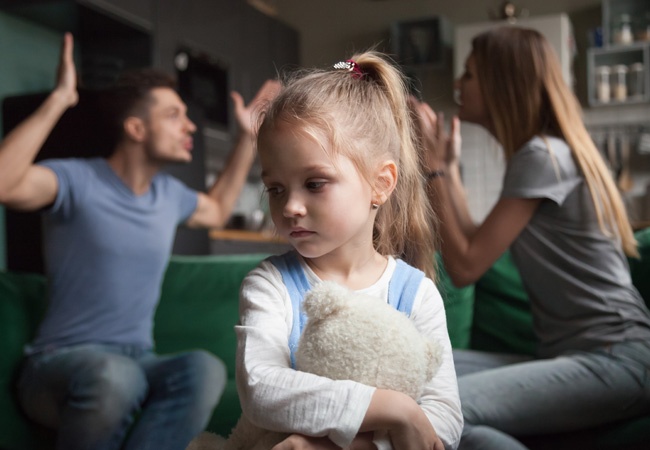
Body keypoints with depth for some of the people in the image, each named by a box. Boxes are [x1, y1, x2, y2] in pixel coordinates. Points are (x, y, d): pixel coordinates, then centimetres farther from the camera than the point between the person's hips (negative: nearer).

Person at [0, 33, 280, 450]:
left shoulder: (169, 192, 10)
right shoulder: (78, 180, -10)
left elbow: (217, 210, 32)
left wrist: (248, 137, 28)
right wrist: (58, 100, -27)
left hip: (138, 360, 5)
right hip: (61, 362, -4)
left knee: (205, 369, -31)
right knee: (113, 376, -42)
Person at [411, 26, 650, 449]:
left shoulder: (542, 156, -12)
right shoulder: (545, 152, 16)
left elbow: (465, 267, -13)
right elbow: (476, 247, 13)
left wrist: (435, 168, -5)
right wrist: (449, 165, 16)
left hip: (615, 358, -9)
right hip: (575, 353, 9)